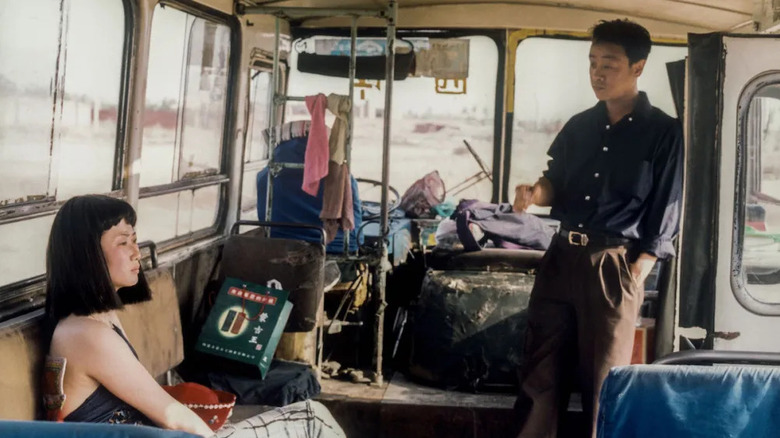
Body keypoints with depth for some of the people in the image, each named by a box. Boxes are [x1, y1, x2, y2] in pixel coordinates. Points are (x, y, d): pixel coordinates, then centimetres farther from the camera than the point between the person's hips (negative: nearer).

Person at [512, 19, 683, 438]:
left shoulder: (664, 132, -2)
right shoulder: (578, 126, 12)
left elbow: (665, 213, -5)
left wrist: (637, 272, -12)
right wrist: (536, 192, -6)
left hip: (615, 265, -4)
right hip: (561, 257, 5)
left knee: (603, 375, 2)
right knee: (541, 368, 5)